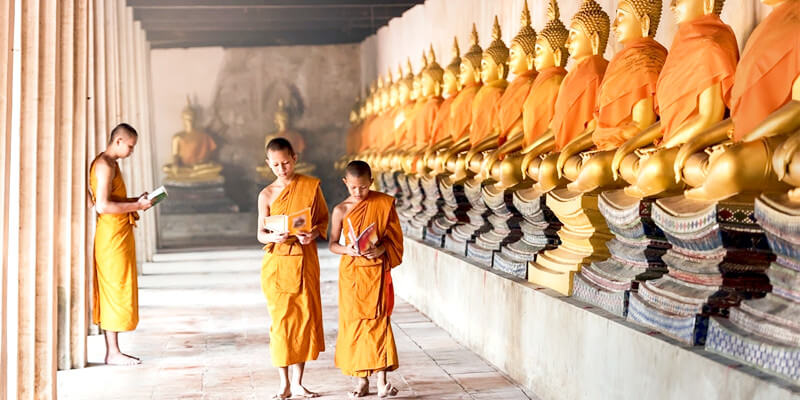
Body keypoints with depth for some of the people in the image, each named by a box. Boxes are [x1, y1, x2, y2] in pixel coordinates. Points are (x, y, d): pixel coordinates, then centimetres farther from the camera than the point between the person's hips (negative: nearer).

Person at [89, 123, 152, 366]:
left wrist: (135, 201, 12)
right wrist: (136, 206, -17)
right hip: (112, 236, -10)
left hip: (118, 234, 10)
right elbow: (102, 206, -23)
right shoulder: (105, 165, -15)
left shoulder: (110, 164, 17)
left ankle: (112, 351, 17)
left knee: (113, 292, 11)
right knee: (116, 292, -6)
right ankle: (113, 353, 0)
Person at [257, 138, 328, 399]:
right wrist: (273, 237, -20)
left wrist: (314, 234, -13)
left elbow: (324, 219, 8)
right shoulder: (267, 195, 1)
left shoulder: (311, 186, 1)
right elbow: (260, 233, 2)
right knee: (280, 320, 1)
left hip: (305, 261, 1)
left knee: (305, 317, 1)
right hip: (276, 263, 0)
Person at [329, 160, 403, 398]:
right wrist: (347, 250, -17)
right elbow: (332, 244, 4)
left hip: (377, 270, -1)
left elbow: (394, 237, 2)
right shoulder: (341, 210, -1)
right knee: (354, 323, 4)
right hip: (351, 272, 1)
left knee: (378, 321, -3)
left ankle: (381, 380, -1)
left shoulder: (384, 203, -2)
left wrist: (381, 249, -18)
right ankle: (361, 379, 14)